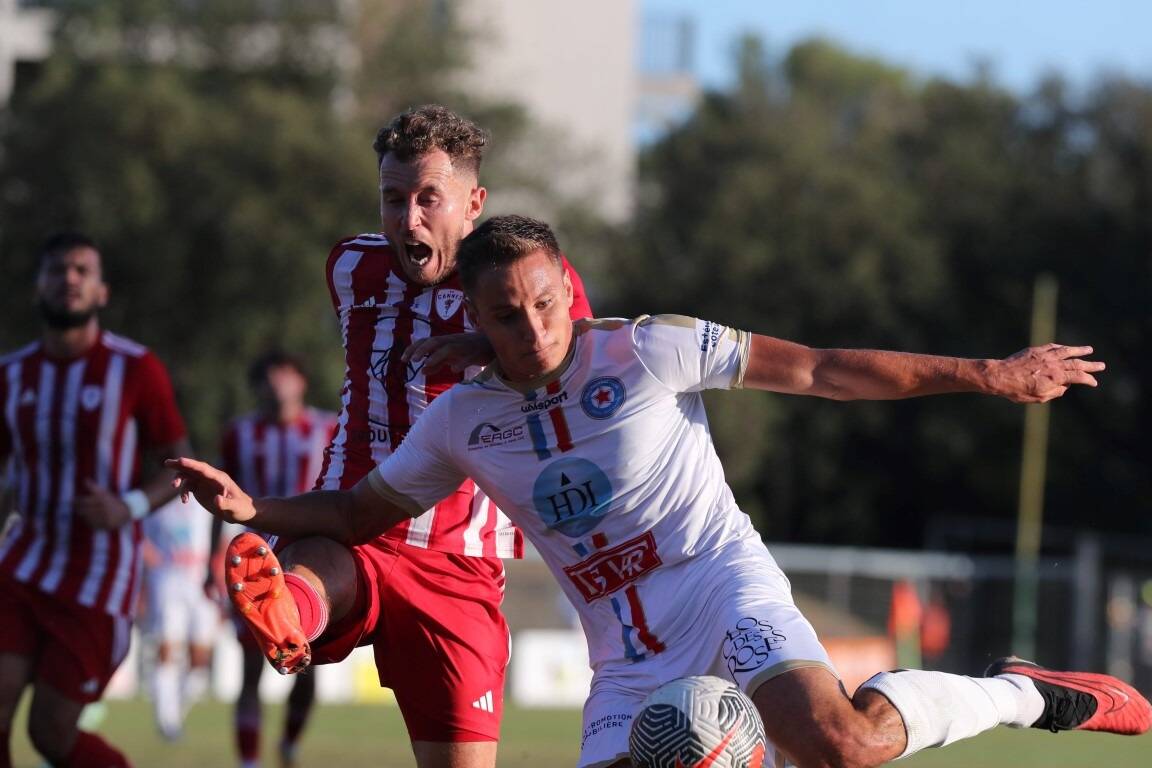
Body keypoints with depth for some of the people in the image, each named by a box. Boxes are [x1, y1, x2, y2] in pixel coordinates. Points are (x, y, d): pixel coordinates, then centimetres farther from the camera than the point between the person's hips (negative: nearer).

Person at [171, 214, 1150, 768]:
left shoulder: (647, 351, -8)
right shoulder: (461, 421, 5)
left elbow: (818, 370, -6)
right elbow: (364, 510, 20)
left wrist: (985, 375, -6)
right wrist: (253, 511, 3)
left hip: (722, 587, -5)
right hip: (627, 658, 5)